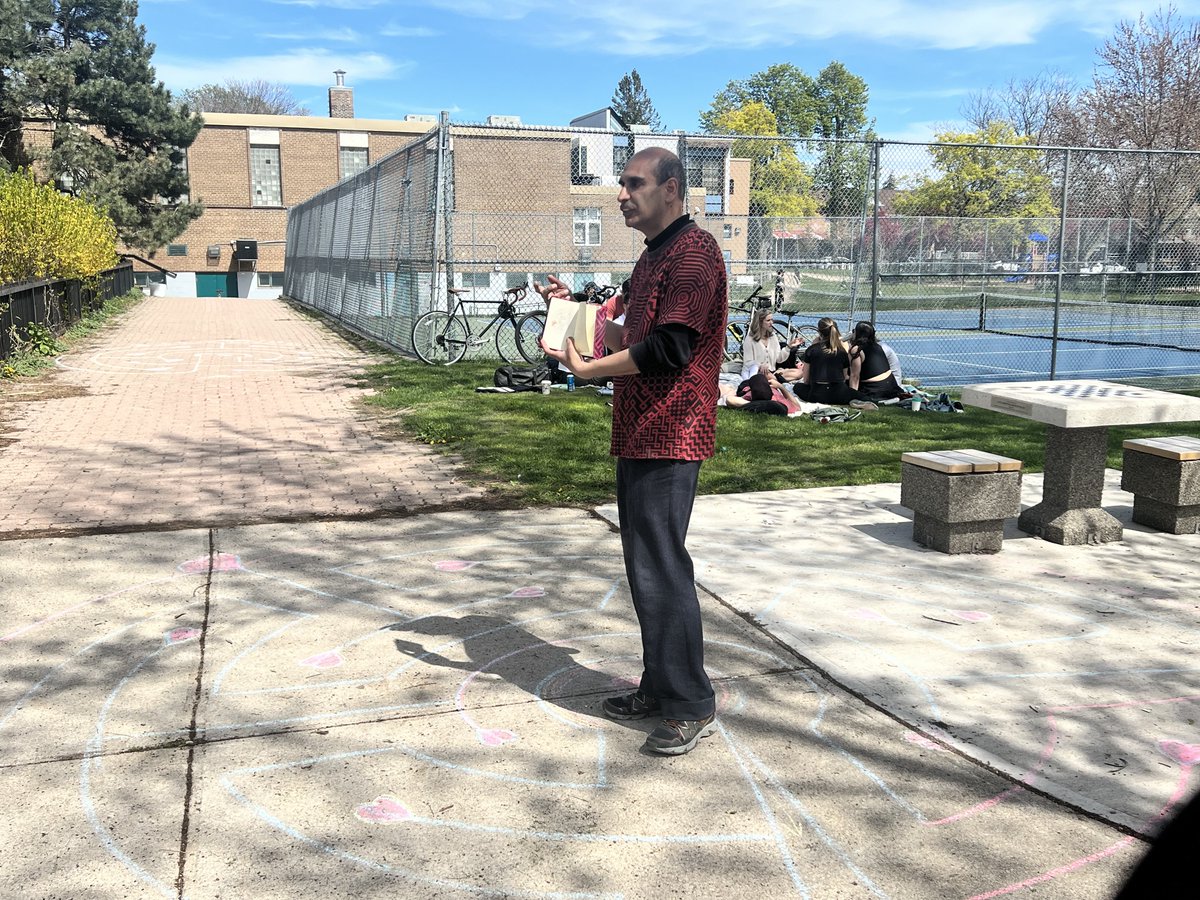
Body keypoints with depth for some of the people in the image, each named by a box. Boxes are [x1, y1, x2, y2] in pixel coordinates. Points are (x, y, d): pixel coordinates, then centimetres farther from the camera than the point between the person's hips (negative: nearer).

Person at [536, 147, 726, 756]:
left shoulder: (693, 251, -12)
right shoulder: (653, 256, 20)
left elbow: (669, 348, -21)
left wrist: (586, 369, -16)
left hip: (670, 435, -10)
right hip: (639, 433, 10)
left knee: (660, 566, -8)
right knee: (644, 563, 14)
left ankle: (693, 706, 4)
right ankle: (659, 686, 26)